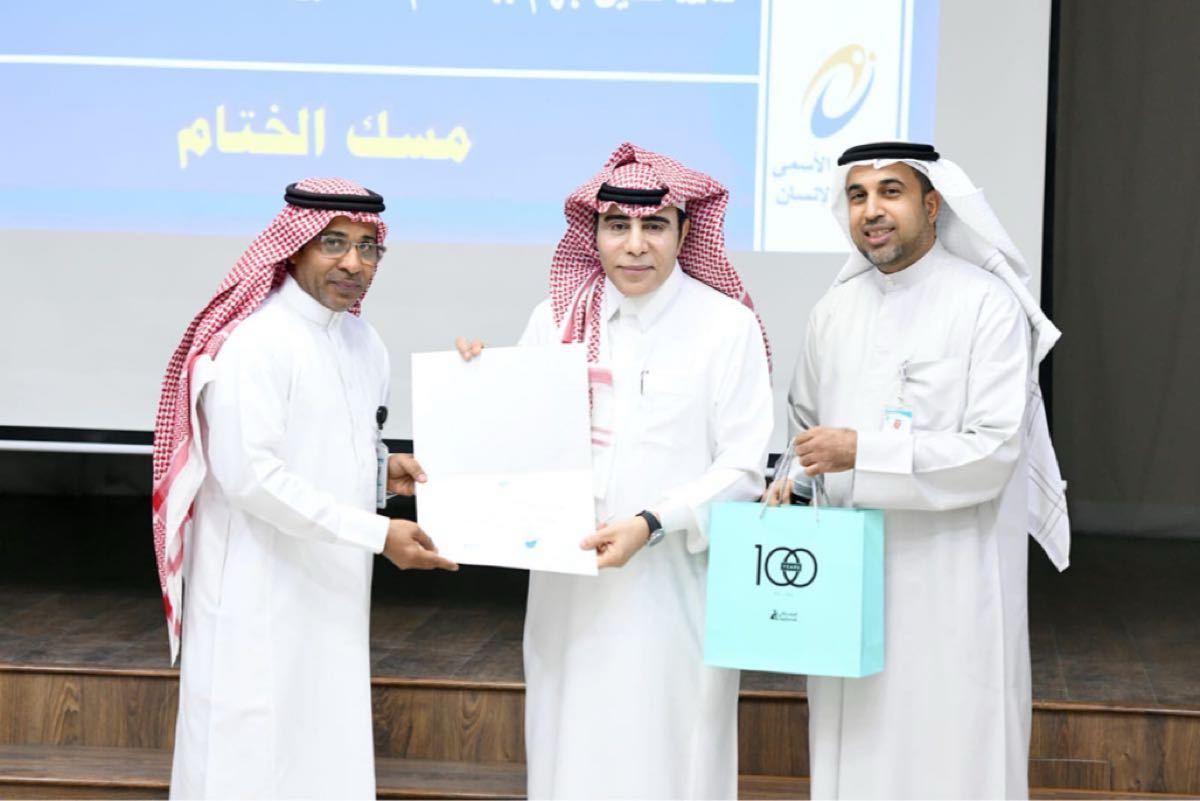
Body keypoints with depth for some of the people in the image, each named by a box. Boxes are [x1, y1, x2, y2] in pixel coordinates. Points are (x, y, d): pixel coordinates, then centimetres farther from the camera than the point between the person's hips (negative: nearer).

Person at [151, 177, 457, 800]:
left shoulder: (364, 343, 10)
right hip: (260, 596, -8)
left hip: (331, 590, 8)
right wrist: (376, 533, -22)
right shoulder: (255, 342, -17)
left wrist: (382, 469, 0)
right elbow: (250, 474, -23)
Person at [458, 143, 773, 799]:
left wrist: (652, 522, -17)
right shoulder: (557, 318, 5)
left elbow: (743, 468, -6)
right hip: (569, 588, 3)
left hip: (673, 590, -3)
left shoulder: (727, 325, -5)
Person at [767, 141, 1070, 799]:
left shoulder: (988, 306, -9)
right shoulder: (834, 311, 10)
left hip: (949, 582, -5)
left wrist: (861, 450, -19)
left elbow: (992, 453, -16)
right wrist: (793, 479, 4)